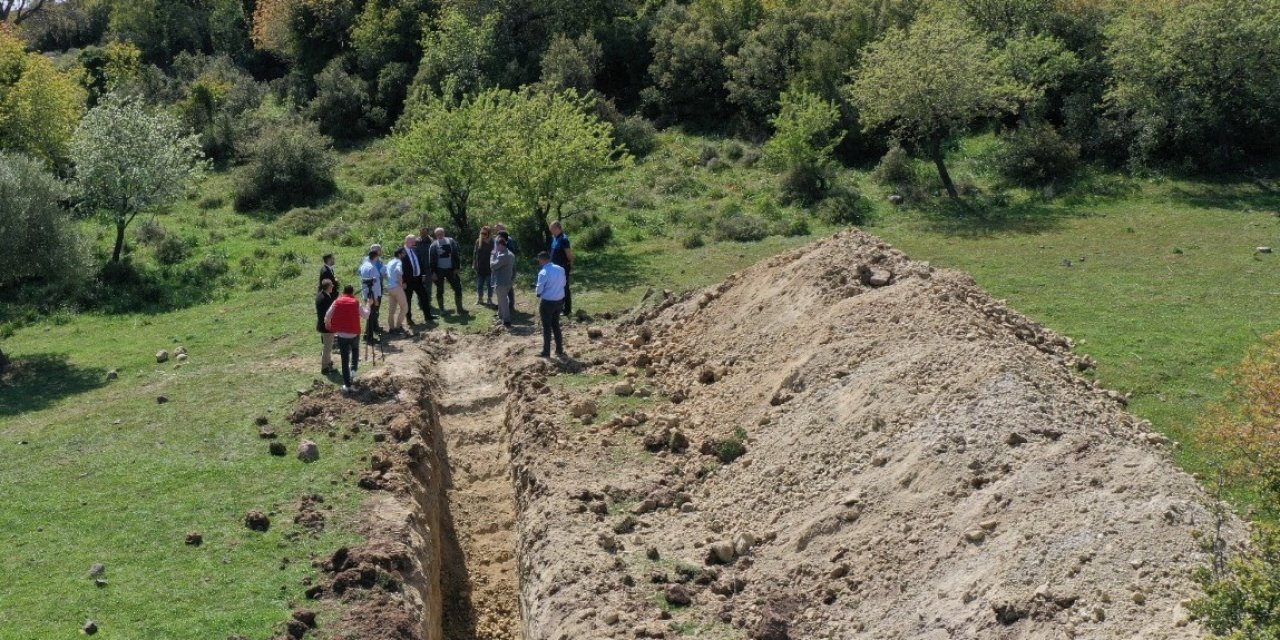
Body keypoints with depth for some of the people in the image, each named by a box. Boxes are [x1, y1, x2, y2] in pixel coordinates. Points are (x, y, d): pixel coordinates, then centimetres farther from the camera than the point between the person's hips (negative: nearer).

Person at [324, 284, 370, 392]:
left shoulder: (337, 302, -2)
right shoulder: (356, 303, -3)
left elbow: (327, 317, -1)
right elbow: (365, 315, 7)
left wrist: (330, 328, 17)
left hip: (341, 335, 0)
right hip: (354, 334, 0)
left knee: (345, 359, 6)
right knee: (355, 350, 32)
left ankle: (347, 385, 6)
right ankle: (354, 368, 13)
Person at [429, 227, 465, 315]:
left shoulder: (451, 241, 2)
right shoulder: (434, 245, -1)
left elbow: (456, 255, 2)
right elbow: (431, 260, -1)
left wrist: (456, 268, -4)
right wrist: (433, 272, -8)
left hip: (450, 269, 1)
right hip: (439, 270, -1)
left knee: (458, 288, -1)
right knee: (440, 290, 5)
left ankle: (460, 309, 8)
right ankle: (442, 310, 16)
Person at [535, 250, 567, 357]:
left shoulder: (543, 273, -20)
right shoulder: (561, 269, -1)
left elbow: (539, 289, -14)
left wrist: (539, 294, 7)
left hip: (547, 302, -6)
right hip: (559, 300, 6)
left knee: (547, 327, 6)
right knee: (556, 325, 20)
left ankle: (546, 352, 13)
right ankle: (560, 350, 24)